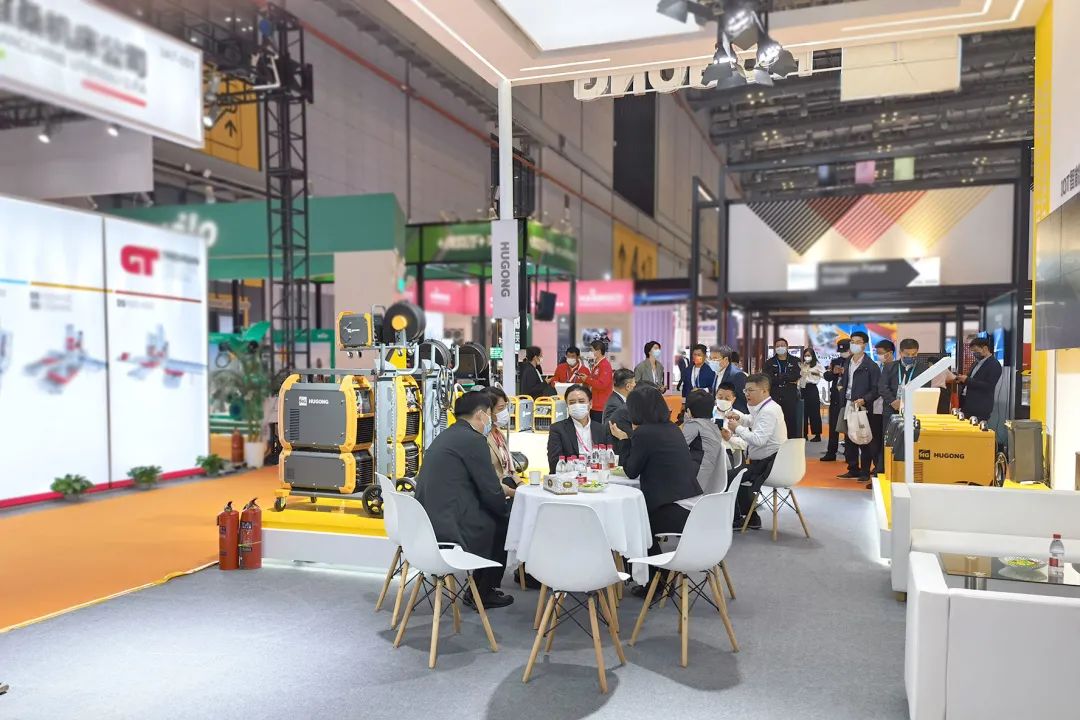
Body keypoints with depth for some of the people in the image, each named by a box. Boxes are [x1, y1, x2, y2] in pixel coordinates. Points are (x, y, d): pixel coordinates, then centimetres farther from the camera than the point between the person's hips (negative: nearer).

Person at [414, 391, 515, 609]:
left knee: (495, 514, 22)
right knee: (503, 522, 12)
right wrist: (507, 499, 9)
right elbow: (491, 494, -10)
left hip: (428, 518, 9)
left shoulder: (445, 436, 16)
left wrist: (501, 489, 23)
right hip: (448, 525, -9)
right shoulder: (474, 440, -13)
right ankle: (484, 593, 21)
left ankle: (481, 588, 29)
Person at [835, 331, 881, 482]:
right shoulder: (847, 363, 13)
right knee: (849, 440, 9)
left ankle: (865, 472, 8)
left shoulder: (871, 366, -5)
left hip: (863, 407, -6)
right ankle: (853, 470, 19)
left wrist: (864, 400, -21)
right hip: (848, 406, 6)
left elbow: (876, 389, -7)